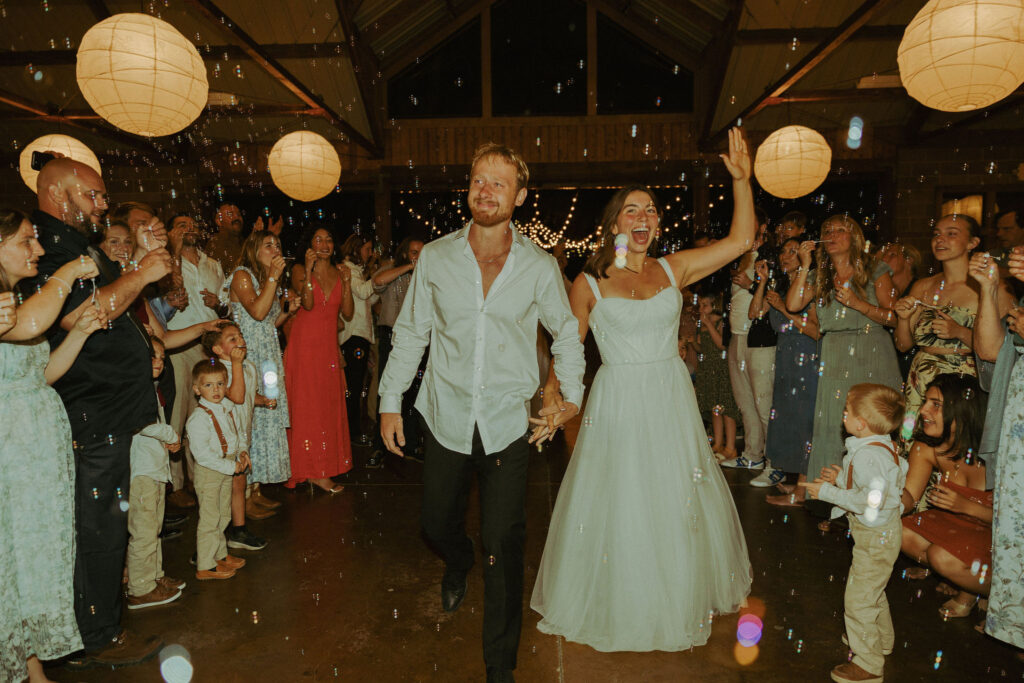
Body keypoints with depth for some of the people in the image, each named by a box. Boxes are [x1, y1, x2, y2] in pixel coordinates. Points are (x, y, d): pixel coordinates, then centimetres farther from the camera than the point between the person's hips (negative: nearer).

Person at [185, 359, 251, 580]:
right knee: (209, 519, 1)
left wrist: (242, 452, 2)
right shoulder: (198, 417, -20)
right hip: (208, 473, -8)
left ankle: (220, 555, 35)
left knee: (223, 516, 19)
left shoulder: (226, 410, 6)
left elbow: (236, 435, 21)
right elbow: (202, 454, -24)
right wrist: (230, 466, -22)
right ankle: (205, 566, 13)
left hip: (227, 471, 8)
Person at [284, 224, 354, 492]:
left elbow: (347, 314, 3)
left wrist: (347, 283, -6)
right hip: (305, 344, -4)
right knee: (307, 406, -2)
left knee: (329, 405, 5)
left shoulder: (340, 272, 11)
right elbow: (307, 303, -16)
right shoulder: (300, 270, 0)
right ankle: (313, 470, 5)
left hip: (329, 346, 4)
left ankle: (323, 468, 14)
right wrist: (309, 270, -20)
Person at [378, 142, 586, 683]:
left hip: (509, 422, -1)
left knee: (503, 546, 2)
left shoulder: (539, 266, -3)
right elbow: (410, 333, 6)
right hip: (447, 418, 2)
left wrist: (571, 394, 6)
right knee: (436, 525, 17)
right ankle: (458, 563, 56)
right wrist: (390, 400, 4)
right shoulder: (435, 257, -1)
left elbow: (566, 333, 12)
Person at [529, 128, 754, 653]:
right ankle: (616, 606, 33)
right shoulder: (589, 284, -3)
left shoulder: (673, 269, 4)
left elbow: (742, 240, 3)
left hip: (672, 400, 3)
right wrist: (551, 399, -17)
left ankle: (679, 599, 42)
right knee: (618, 508, 7)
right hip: (618, 404, -3)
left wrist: (741, 180, -4)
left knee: (677, 505, 16)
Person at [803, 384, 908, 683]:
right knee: (872, 590, 29)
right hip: (879, 533, 11)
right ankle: (882, 640, 49)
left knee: (858, 598, 1)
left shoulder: (869, 456, -30)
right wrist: (841, 476, 3)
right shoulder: (879, 447, 3)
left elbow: (871, 500, -36)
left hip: (876, 537, -11)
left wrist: (828, 492, -29)